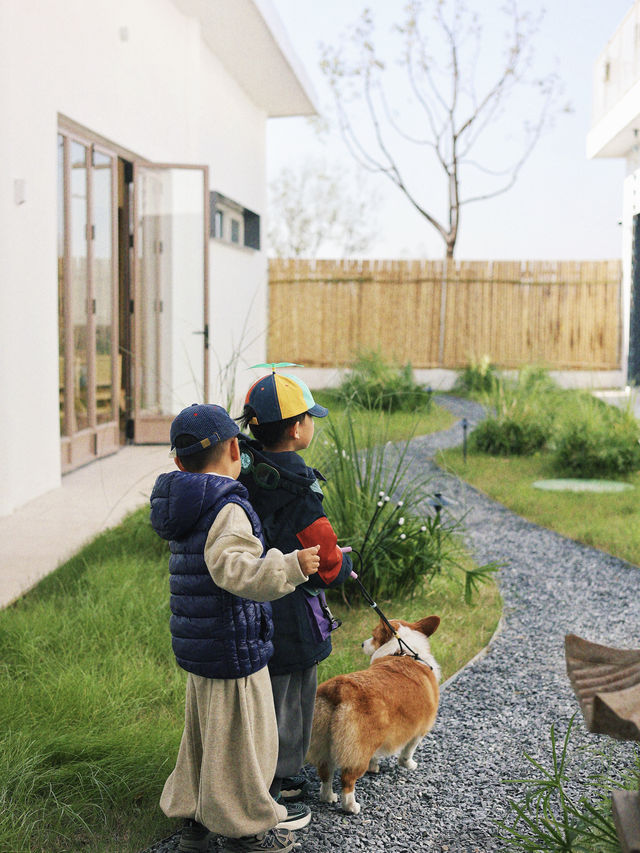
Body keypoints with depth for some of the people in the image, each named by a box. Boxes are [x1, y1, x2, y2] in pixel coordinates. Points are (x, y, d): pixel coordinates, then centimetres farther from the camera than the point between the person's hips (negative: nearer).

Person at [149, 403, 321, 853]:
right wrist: (291, 566, -44)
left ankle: (194, 816, 35)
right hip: (233, 650, -9)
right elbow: (235, 569, -36)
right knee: (240, 739, 5)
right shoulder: (227, 508, -21)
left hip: (196, 645, 9)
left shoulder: (186, 506, 8)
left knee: (202, 731, 22)